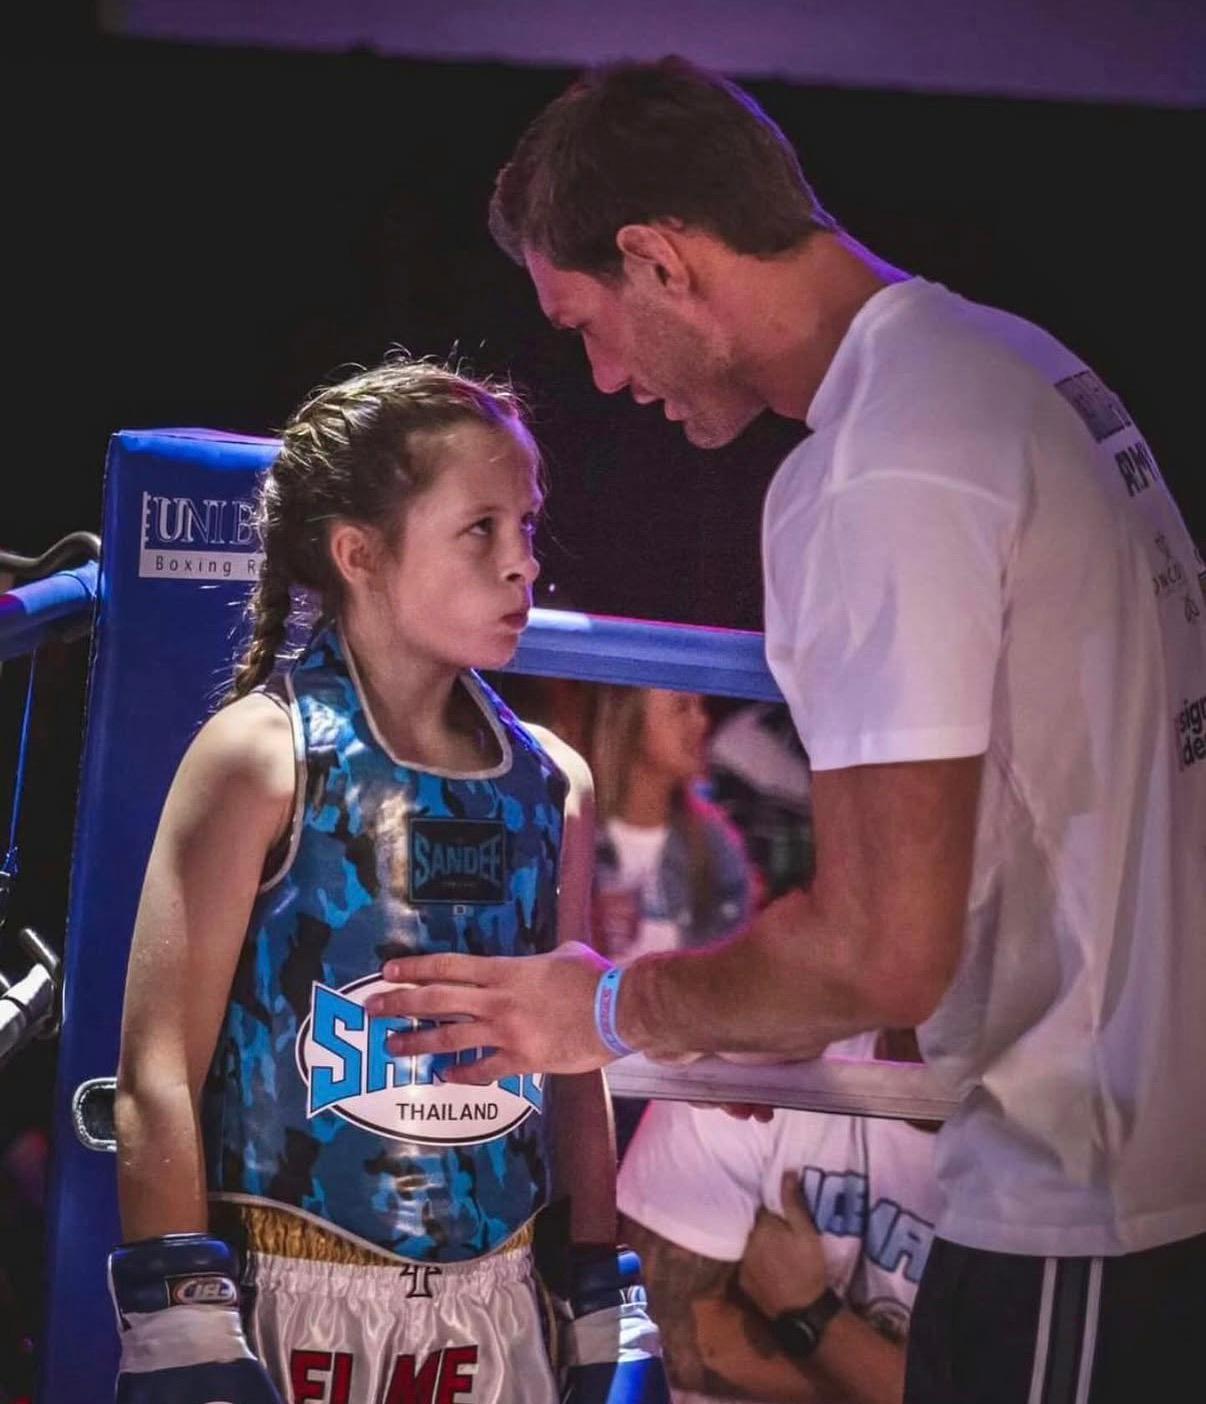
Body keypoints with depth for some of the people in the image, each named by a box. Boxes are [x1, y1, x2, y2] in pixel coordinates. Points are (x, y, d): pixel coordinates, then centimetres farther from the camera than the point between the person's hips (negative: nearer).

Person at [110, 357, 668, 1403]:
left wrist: (605, 1313, 13)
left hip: (495, 1306, 5)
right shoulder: (264, 755, -7)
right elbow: (159, 1068, -11)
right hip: (288, 1304, -4)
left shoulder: (552, 784, 7)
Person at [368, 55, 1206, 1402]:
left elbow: (886, 956, -21)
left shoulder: (870, 472, -19)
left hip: (1079, 1190, -9)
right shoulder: (1025, 362, 10)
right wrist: (790, 1007, 19)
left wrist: (611, 1011, -4)